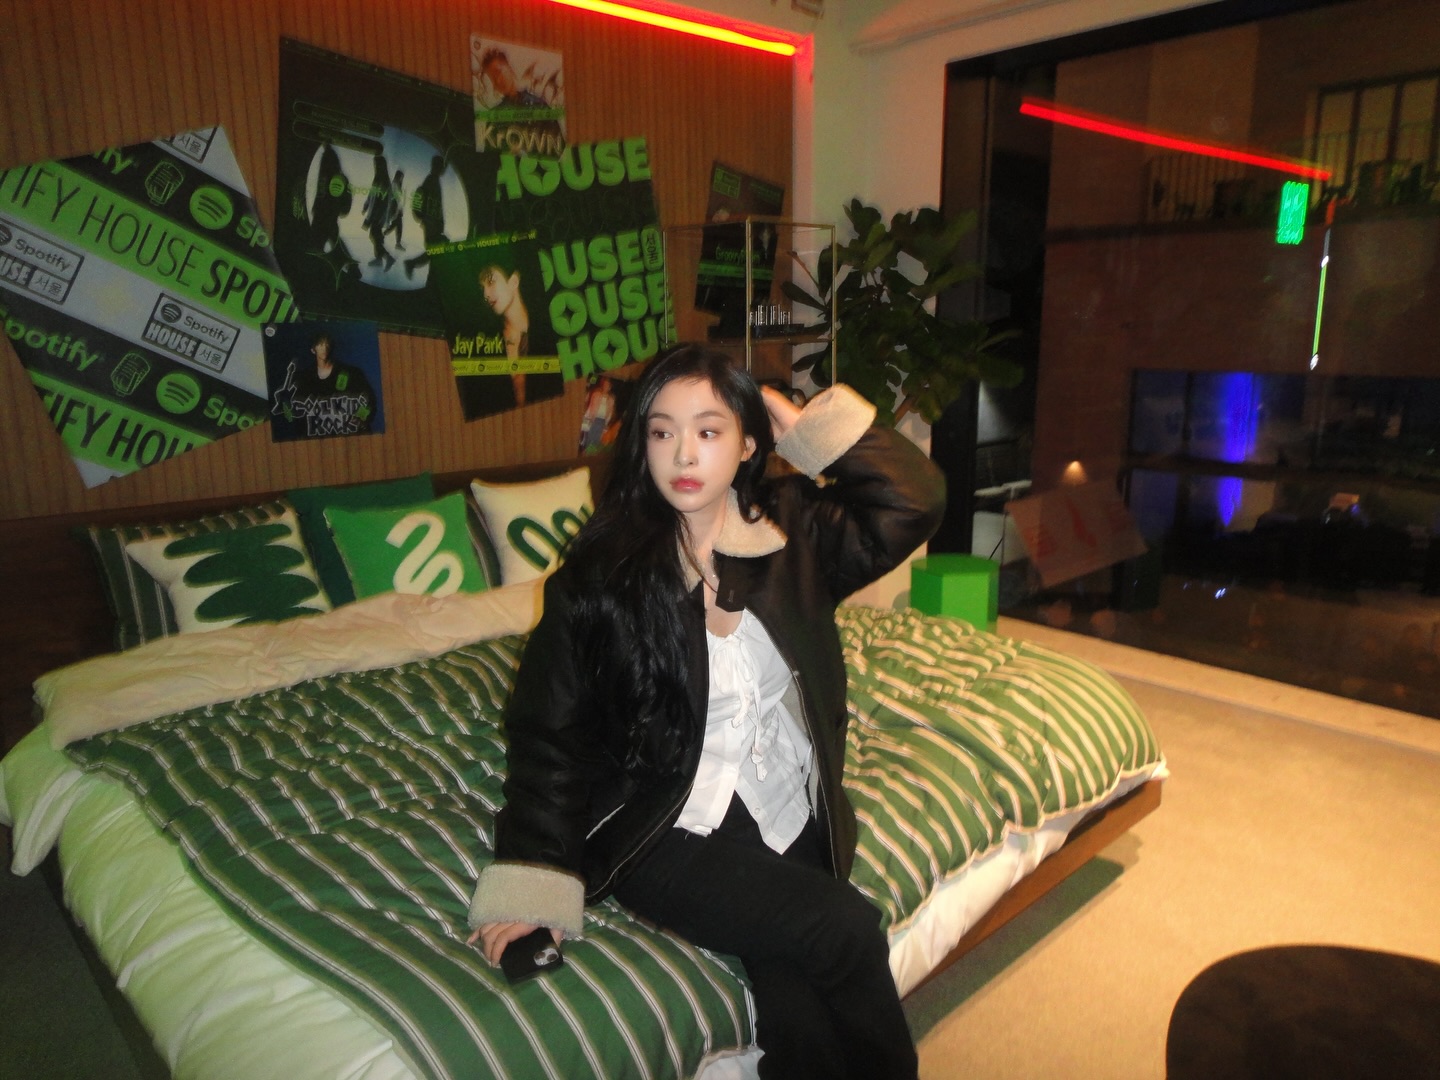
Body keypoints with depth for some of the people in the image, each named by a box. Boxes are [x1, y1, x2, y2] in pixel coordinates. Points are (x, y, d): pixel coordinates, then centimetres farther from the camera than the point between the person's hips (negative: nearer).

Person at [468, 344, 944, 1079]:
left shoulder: (791, 533, 1)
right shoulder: (601, 573, -9)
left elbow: (916, 503, -5)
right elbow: (550, 731, -7)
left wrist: (810, 426, -7)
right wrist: (531, 888, -12)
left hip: (791, 817, 3)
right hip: (667, 831, -2)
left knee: (798, 1011, -20)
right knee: (846, 930, -21)